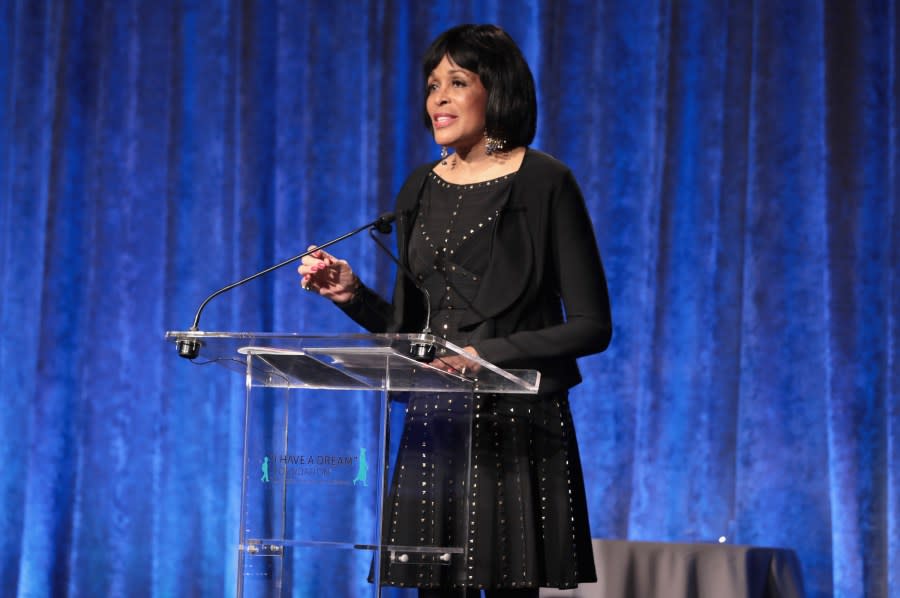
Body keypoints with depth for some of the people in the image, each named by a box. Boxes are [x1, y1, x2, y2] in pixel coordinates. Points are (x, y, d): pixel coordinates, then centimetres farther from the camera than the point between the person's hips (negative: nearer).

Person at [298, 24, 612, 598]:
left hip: (518, 429, -5)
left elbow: (592, 326, -8)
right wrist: (354, 295, 0)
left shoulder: (543, 183, -5)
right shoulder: (421, 191, 13)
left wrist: (487, 352, -16)